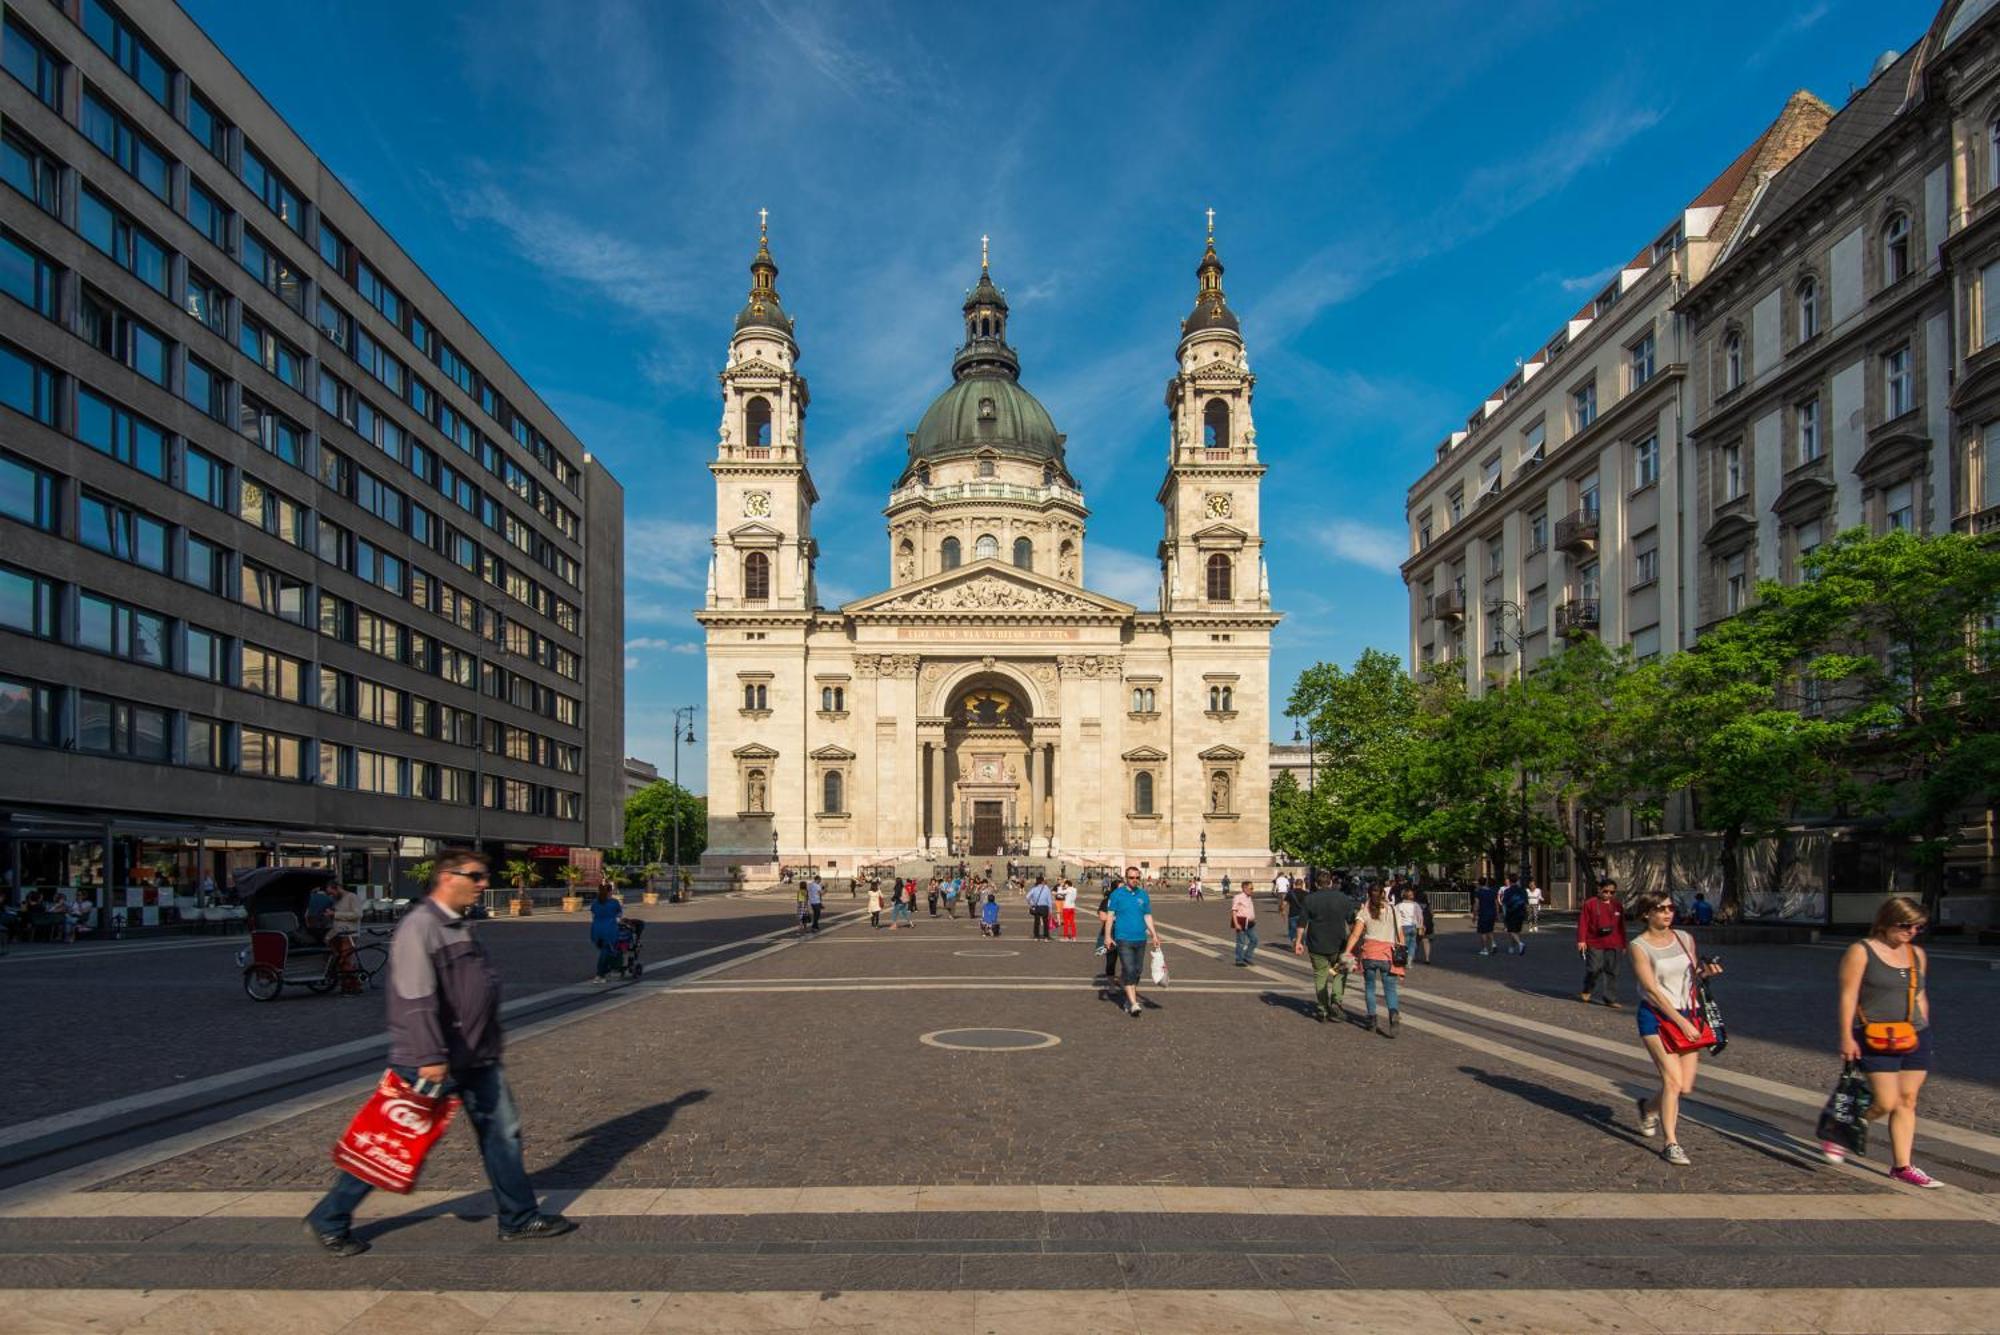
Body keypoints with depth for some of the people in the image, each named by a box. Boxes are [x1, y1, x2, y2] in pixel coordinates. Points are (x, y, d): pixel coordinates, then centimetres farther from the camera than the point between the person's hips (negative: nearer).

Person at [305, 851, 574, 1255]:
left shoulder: (462, 927, 13)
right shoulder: (418, 927, -17)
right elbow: (417, 999, -25)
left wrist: (491, 1046, 23)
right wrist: (431, 1057, -29)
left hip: (476, 1059, 9)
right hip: (430, 1064, -9)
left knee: (502, 1132, 9)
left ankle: (519, 1219, 19)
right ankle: (328, 1221, 22)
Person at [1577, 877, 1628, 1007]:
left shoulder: (1618, 906, 9)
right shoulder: (1590, 904, -4)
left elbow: (1621, 926, 14)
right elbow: (1583, 922, -6)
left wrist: (1623, 944, 15)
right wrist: (1581, 940, -12)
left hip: (1613, 945, 4)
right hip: (1594, 944, -4)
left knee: (1612, 972, 6)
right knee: (1594, 969, -6)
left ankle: (1611, 999, 14)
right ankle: (1587, 991, 21)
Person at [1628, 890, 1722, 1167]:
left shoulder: (1685, 939, 7)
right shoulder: (1639, 946, -9)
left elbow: (1691, 976, 19)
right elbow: (1652, 989, -14)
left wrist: (1705, 972, -4)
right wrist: (1681, 1022, -20)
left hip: (1688, 1016, 5)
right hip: (1656, 1017, -5)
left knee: (1686, 1087, 2)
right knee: (1673, 1079, -15)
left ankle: (1649, 1107, 32)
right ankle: (1671, 1143, -2)